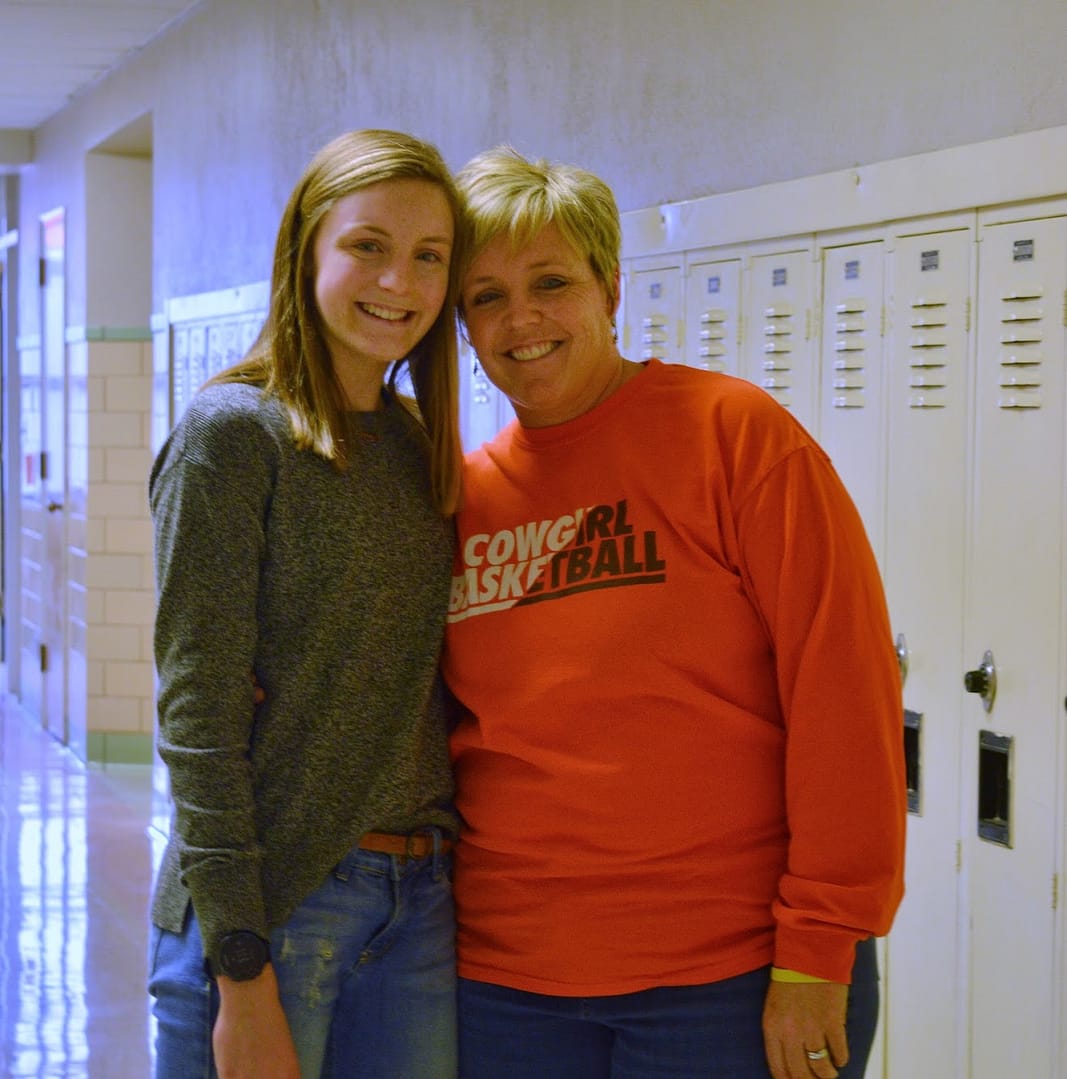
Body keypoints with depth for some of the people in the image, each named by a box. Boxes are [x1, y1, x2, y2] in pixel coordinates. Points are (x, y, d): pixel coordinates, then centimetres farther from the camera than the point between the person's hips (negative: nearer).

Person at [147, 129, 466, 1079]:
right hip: (267, 901, -6)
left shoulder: (420, 444, 12)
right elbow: (196, 714, -13)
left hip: (419, 899, 6)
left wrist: (441, 865, 3)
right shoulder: (234, 432, -7)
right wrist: (242, 975, -17)